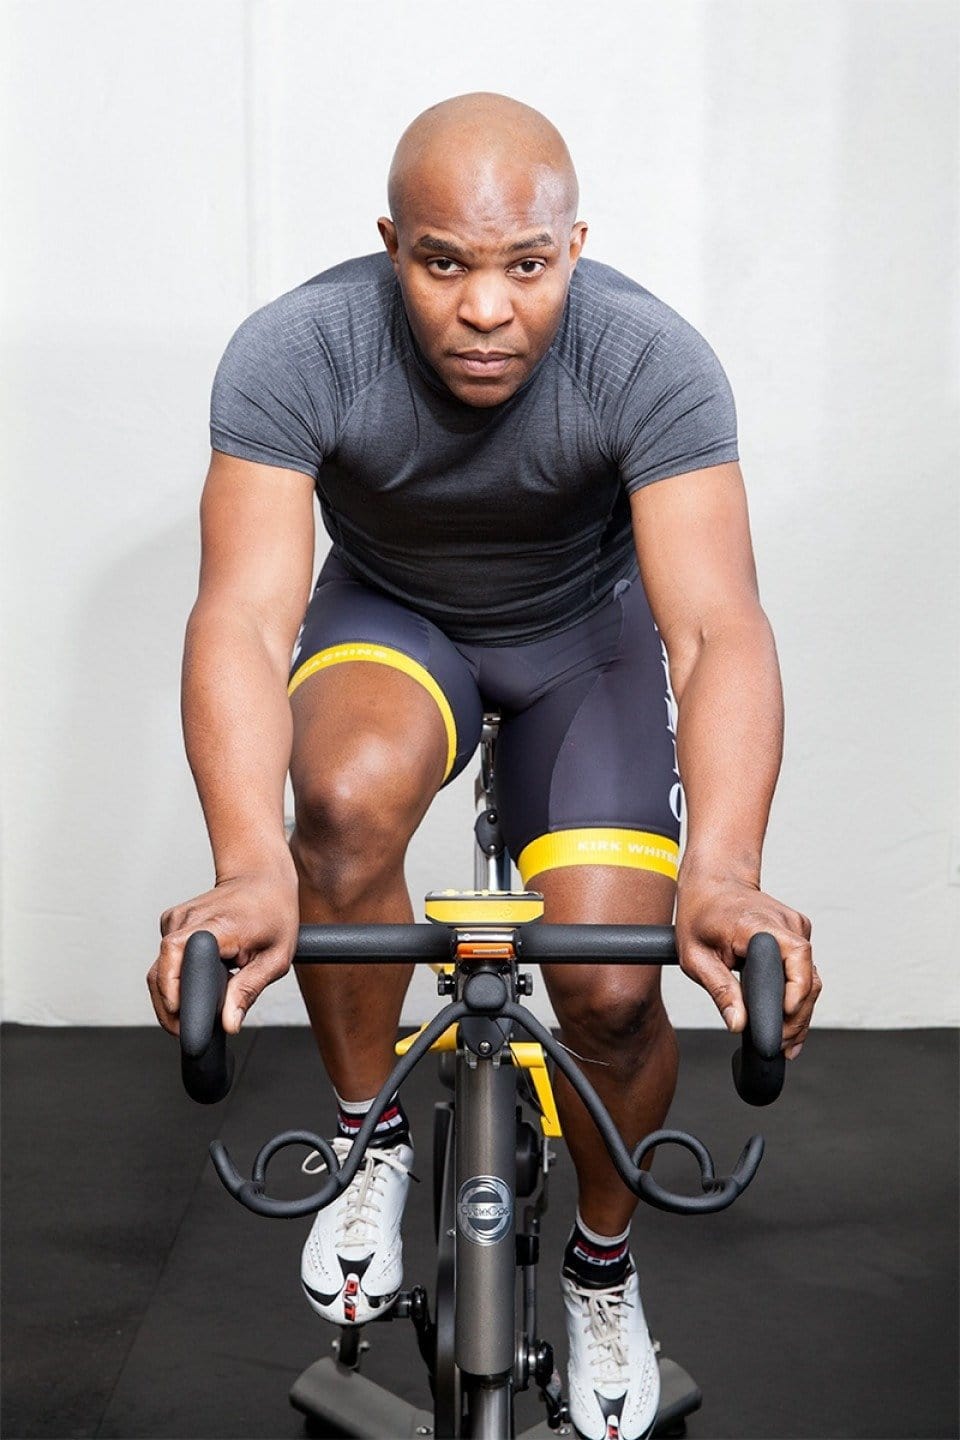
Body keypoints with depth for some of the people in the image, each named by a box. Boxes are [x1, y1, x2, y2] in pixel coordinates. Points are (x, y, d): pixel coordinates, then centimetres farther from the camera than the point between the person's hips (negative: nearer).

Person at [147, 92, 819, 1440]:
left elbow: (719, 625, -39)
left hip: (585, 625, 0)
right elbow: (245, 614, -38)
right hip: (391, 612, 0)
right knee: (347, 801, -34)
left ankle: (603, 1260, 18)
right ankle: (373, 1141, -5)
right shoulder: (293, 354, -29)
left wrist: (722, 867, -57)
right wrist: (250, 866, -55)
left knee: (613, 991, -15)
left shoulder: (652, 360, -30)